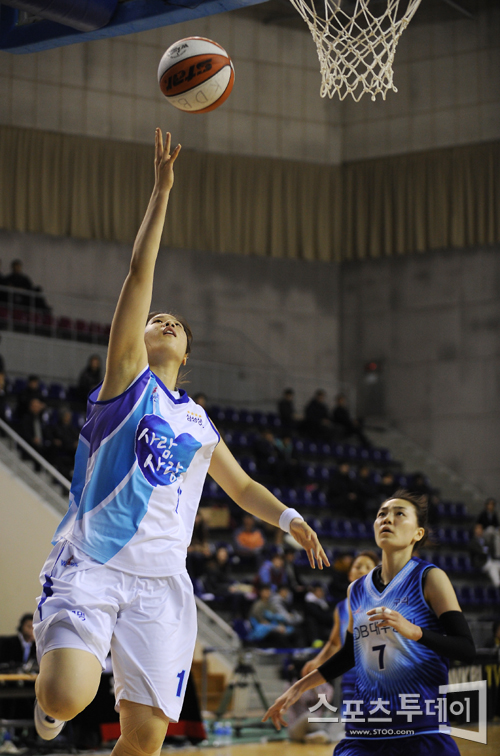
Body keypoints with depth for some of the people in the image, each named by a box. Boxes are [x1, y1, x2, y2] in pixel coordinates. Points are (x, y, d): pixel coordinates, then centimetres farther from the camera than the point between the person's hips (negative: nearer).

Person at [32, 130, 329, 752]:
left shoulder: (199, 423, 22)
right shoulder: (128, 378, 8)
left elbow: (242, 485, 34)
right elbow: (139, 274, -1)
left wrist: (287, 517, 14)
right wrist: (162, 192, -5)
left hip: (159, 582, 4)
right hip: (89, 565, -4)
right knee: (69, 696, -25)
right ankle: (50, 686, 11)